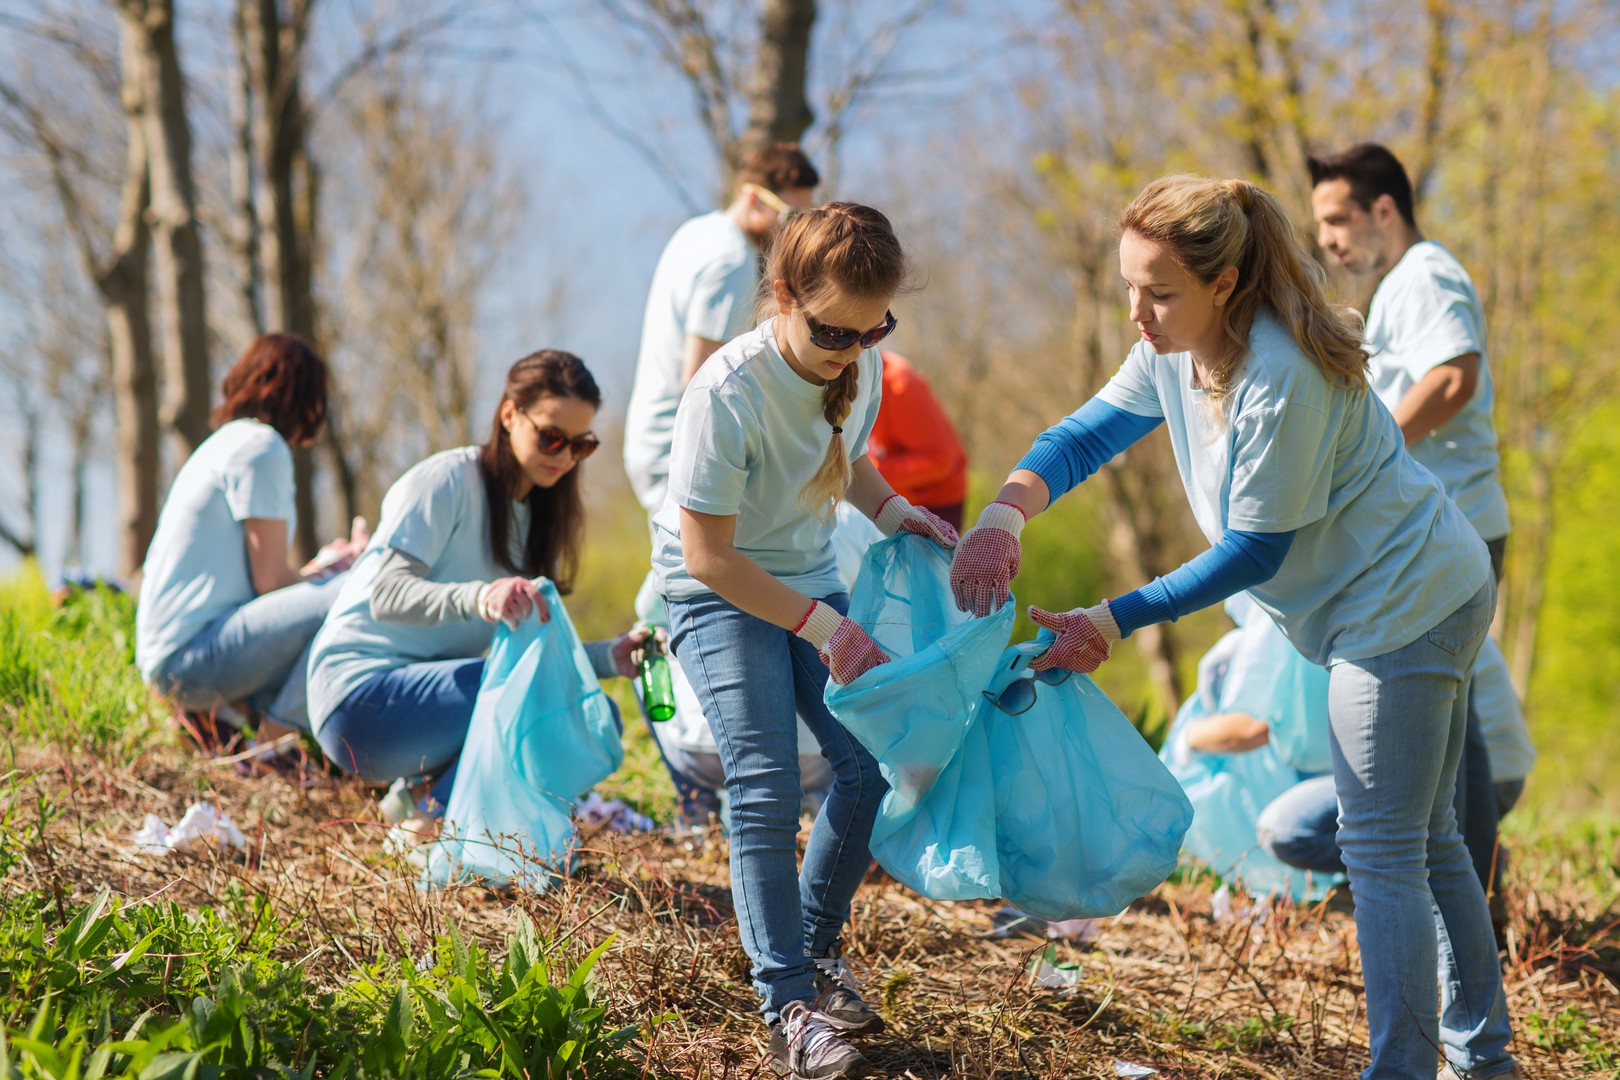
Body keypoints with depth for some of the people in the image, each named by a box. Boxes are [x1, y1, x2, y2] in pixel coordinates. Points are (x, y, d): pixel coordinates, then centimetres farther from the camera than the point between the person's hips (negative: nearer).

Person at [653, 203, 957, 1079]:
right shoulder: (728, 393, -29)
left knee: (871, 761, -5)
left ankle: (815, 949, 16)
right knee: (767, 785, -19)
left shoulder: (858, 365, -9)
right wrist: (823, 627, -27)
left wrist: (892, 511, -6)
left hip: (810, 581, 6)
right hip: (718, 594, -6)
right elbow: (708, 553, -25)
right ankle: (788, 1006, -18)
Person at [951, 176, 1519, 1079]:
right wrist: (1004, 515, -19)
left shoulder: (1282, 380, -30)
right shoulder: (1178, 350, -2)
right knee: (1425, 837, 20)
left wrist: (1113, 623, -21)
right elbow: (1088, 435, 1)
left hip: (1407, 606, -10)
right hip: (1426, 598, 10)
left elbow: (1254, 554, -24)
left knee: (1383, 852, -6)